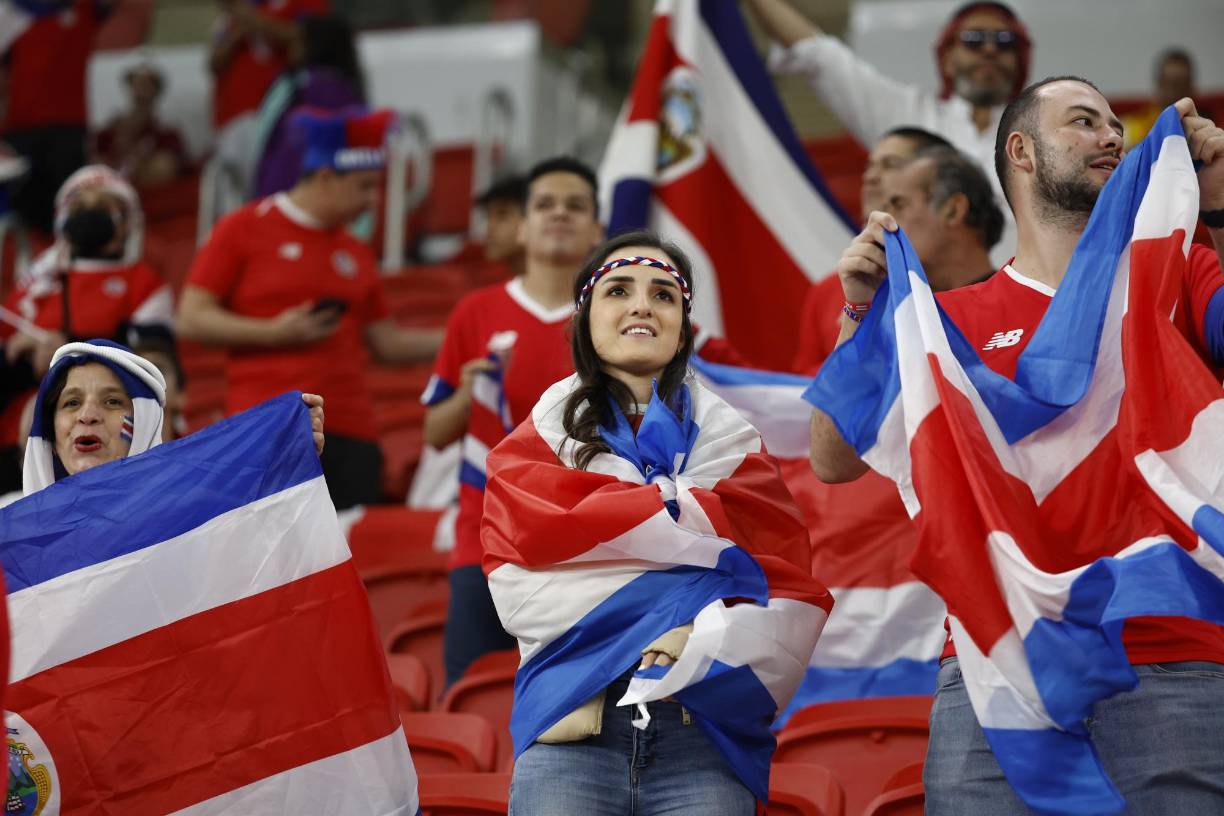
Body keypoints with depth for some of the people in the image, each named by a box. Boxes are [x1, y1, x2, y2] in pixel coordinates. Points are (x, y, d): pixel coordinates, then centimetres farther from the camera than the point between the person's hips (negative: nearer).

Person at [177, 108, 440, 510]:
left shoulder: (355, 253, 18)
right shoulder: (243, 230, 2)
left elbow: (386, 342, 21)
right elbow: (191, 319, -1)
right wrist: (274, 333, -12)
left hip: (351, 432, 5)